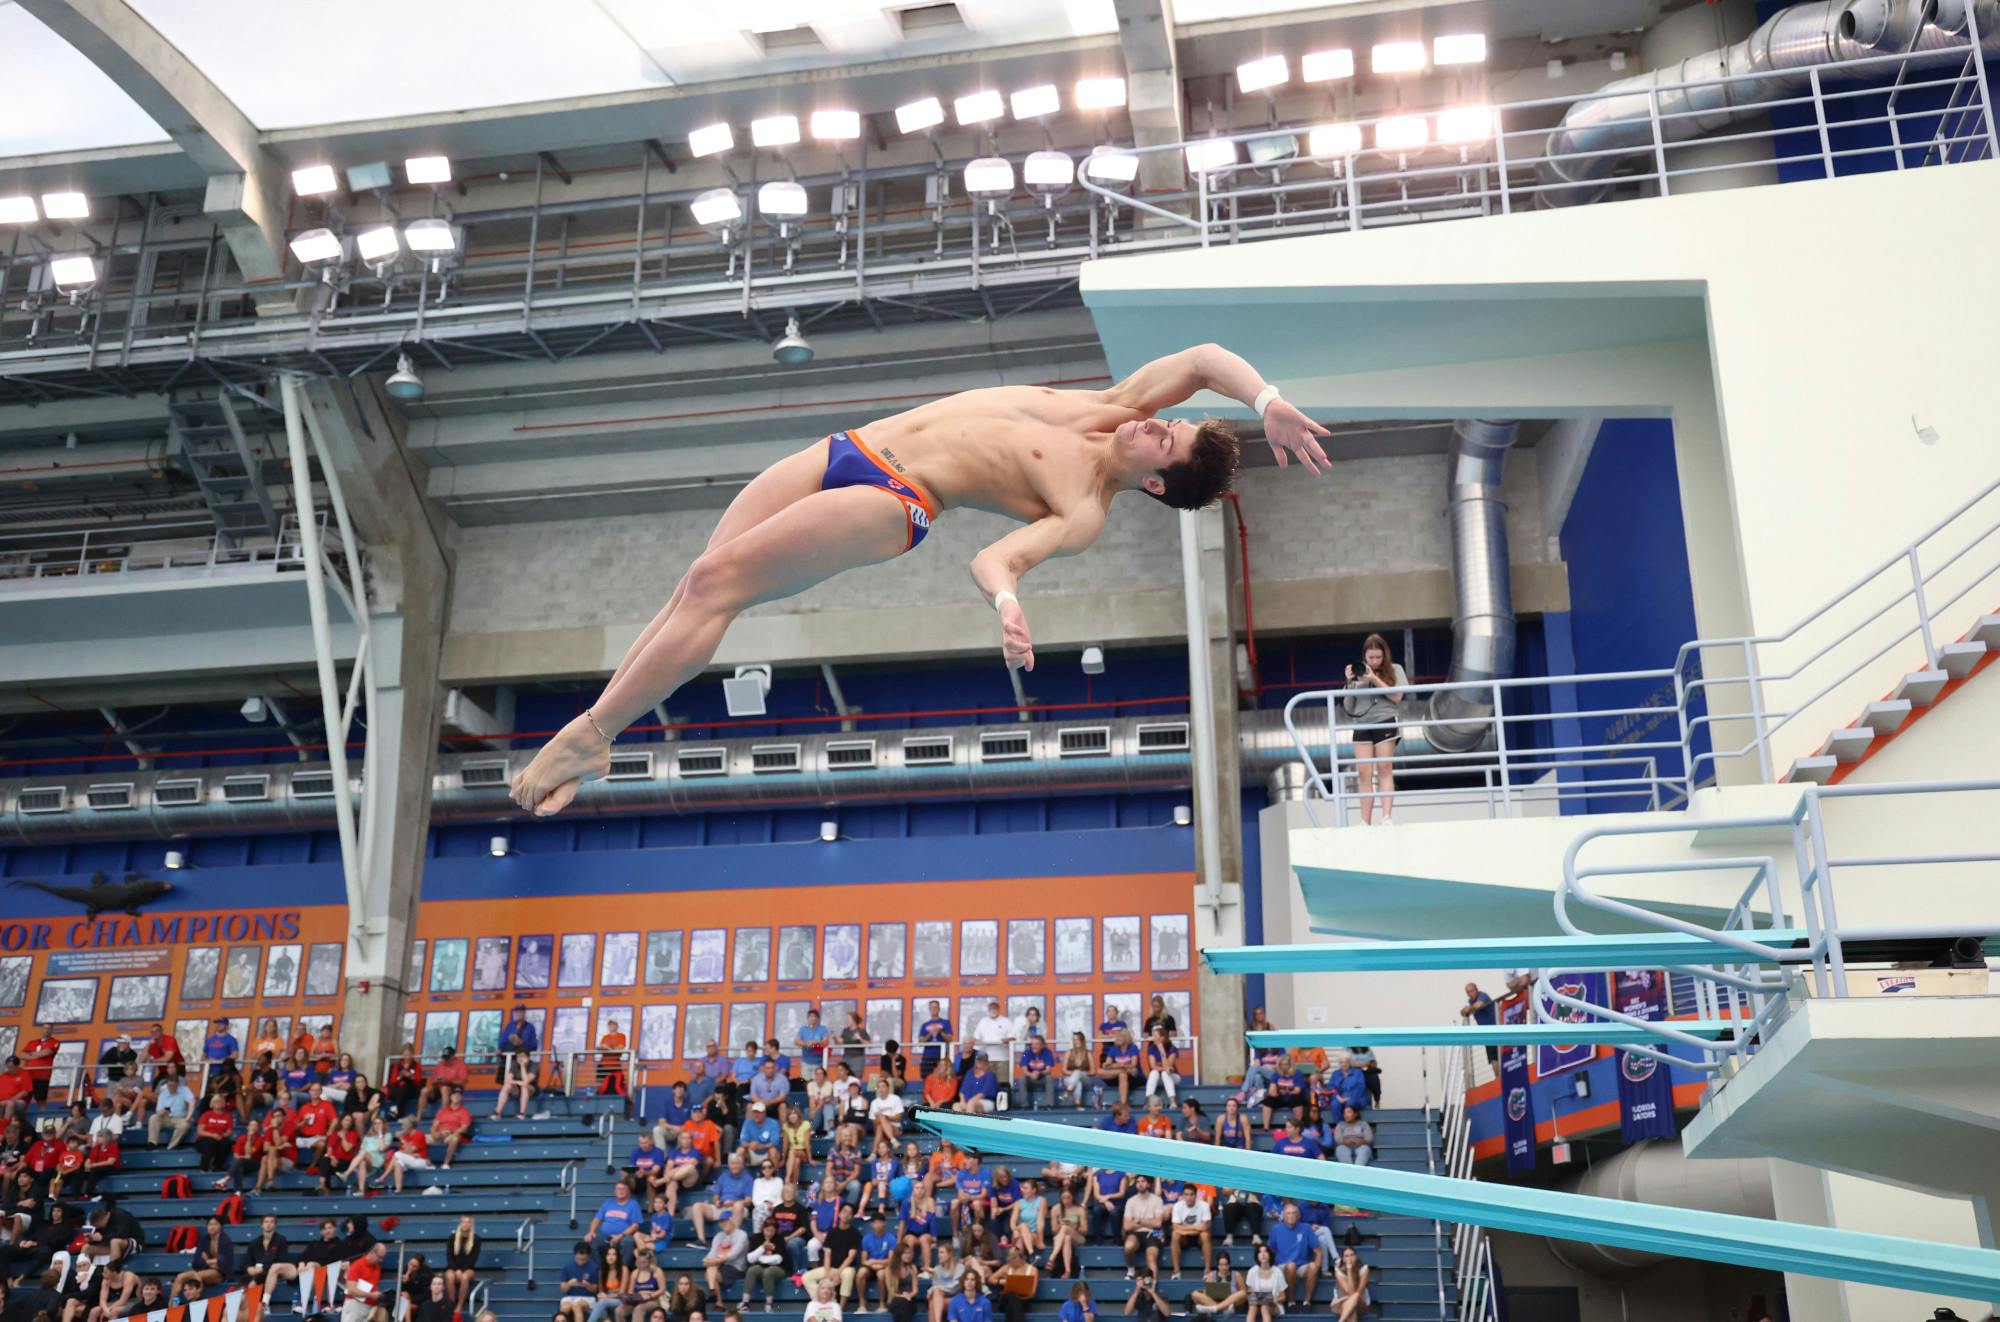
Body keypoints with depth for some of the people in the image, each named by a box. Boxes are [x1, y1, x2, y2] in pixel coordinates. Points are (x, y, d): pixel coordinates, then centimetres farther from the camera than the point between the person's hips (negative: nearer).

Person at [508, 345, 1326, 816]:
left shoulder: (1085, 513, -9)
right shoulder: (1114, 408, 10)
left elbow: (994, 558, -21)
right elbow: (1206, 357, 10)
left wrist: (1008, 599, -41)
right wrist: (1266, 401, 4)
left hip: (893, 501, -8)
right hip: (847, 449, 8)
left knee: (714, 582, -19)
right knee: (695, 587, -2)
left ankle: (590, 737, -10)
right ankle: (589, 724, 4)